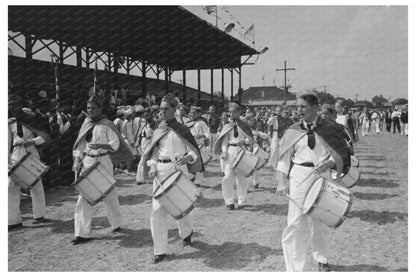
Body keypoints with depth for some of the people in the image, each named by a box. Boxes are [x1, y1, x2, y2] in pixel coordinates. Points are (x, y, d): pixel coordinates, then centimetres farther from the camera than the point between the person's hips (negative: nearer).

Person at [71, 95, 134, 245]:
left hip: (102, 161, -4)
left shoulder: (106, 125, -6)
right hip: (88, 161, 5)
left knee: (109, 194, 8)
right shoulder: (86, 123, 10)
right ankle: (82, 233, 6)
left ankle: (116, 224, 29)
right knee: (85, 197, 1)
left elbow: (116, 143, -10)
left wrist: (100, 145, -25)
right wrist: (77, 161, 5)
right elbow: (81, 144, 14)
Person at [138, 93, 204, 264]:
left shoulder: (182, 130, -1)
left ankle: (186, 232, 41)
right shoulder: (157, 132, 9)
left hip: (178, 170, -3)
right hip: (160, 172, 3)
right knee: (158, 211, -4)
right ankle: (160, 251, 6)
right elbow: (154, 154, 12)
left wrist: (187, 157, -22)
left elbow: (193, 151, -1)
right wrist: (153, 166, -7)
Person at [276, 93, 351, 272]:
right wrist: (282, 182, -10)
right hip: (299, 176, 0)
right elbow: (284, 157, 1)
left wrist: (328, 164, -18)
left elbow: (340, 154, 2)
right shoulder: (293, 130, 1)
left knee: (320, 222, 16)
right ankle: (294, 269, 4)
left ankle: (321, 259, 40)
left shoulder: (328, 128, 0)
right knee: (296, 223, -6)